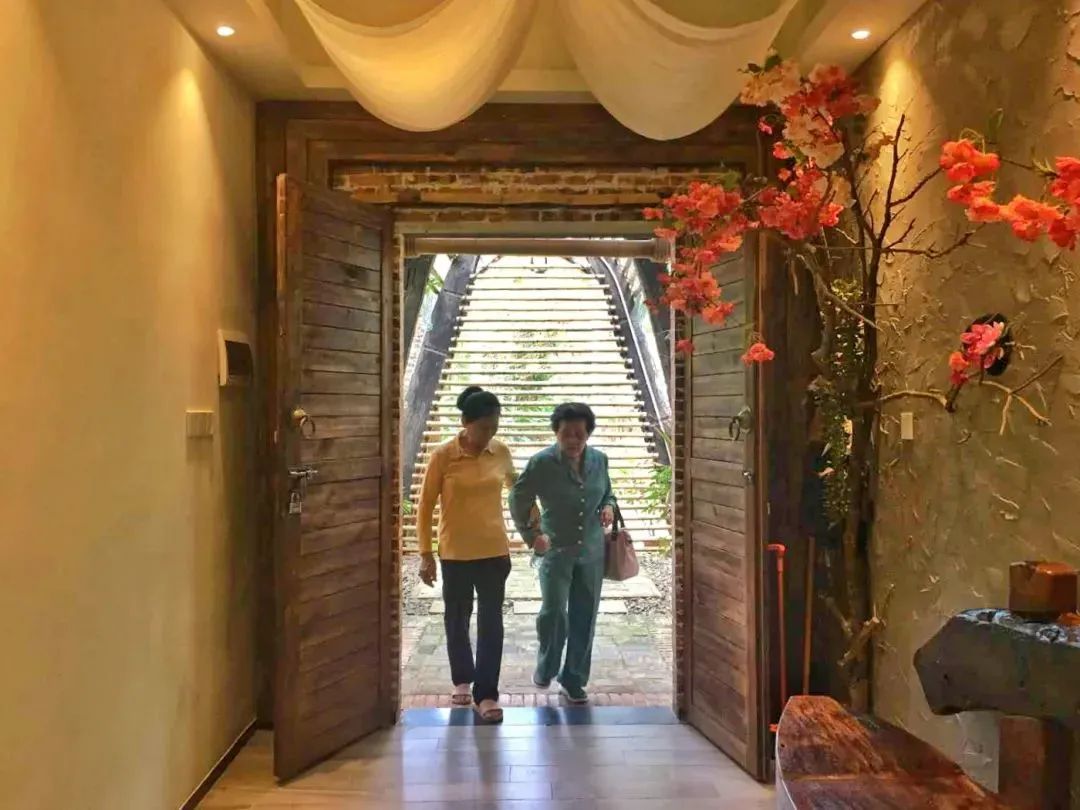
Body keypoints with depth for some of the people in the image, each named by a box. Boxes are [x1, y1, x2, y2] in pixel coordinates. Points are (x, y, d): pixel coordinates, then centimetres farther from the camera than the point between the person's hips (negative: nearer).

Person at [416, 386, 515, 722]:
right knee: (457, 619, 15)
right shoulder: (443, 456, -12)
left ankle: (486, 694, 10)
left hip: (495, 551, 2)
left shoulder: (500, 452, -2)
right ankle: (462, 680, 36)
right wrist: (425, 554, -7)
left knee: (491, 622, 0)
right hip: (455, 553, -1)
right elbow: (425, 506, -6)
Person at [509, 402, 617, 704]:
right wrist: (530, 534, -8)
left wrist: (608, 507, -4)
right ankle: (546, 668, 18)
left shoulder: (599, 460, 0)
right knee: (553, 612, -11)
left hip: (591, 552, 4)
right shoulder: (542, 463, -12)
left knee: (584, 617, 8)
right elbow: (518, 499, -2)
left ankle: (573, 680, 23)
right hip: (556, 550, -4)